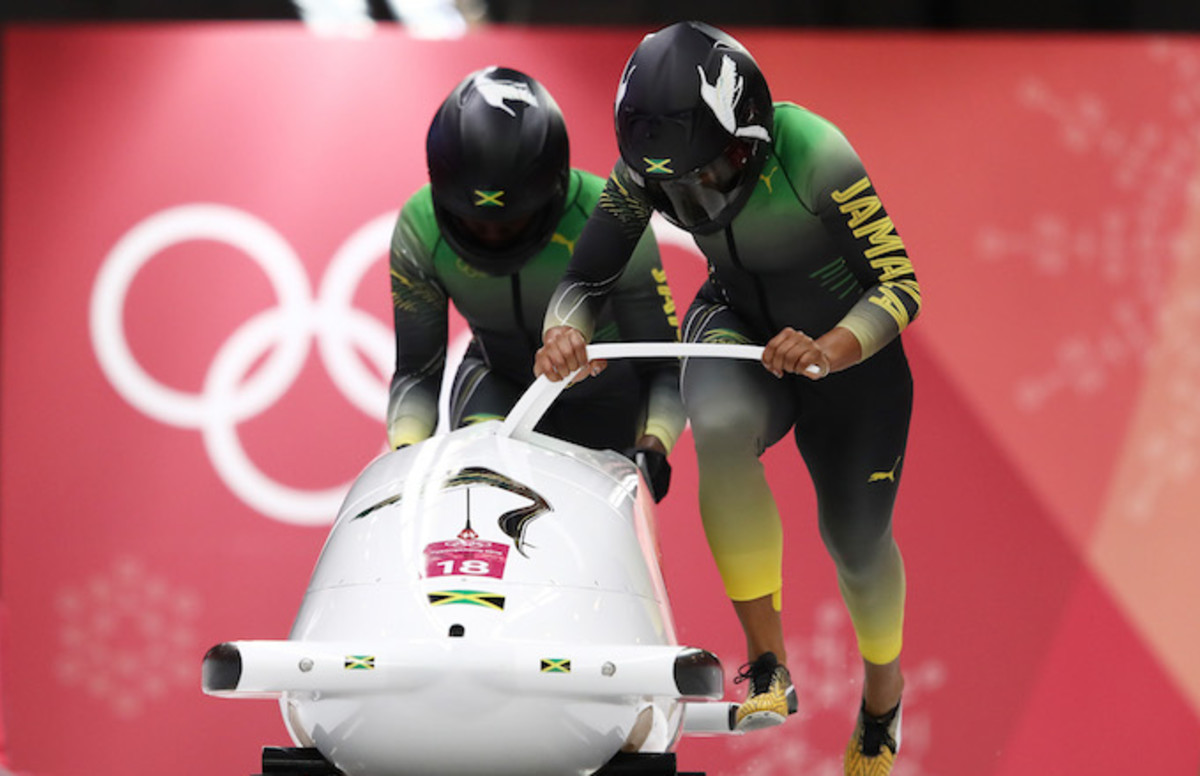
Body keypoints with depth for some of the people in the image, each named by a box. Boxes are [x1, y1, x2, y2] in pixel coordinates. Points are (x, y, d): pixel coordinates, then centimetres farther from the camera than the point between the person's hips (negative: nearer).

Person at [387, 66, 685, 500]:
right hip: (500, 381, 0)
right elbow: (418, 372, -14)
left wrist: (652, 446, -44)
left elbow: (664, 367, -25)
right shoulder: (419, 230, -25)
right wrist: (406, 454, -33)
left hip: (606, 393, 0)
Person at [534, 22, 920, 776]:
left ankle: (883, 687, 45)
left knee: (856, 540, 8)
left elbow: (900, 285, -29)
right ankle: (768, 665, -26)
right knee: (722, 427, -34)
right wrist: (565, 330, -40)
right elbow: (585, 279, -16)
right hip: (740, 320, 2)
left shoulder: (817, 160, -34)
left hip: (848, 340, -2)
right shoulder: (648, 166, -22)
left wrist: (829, 351, -48)